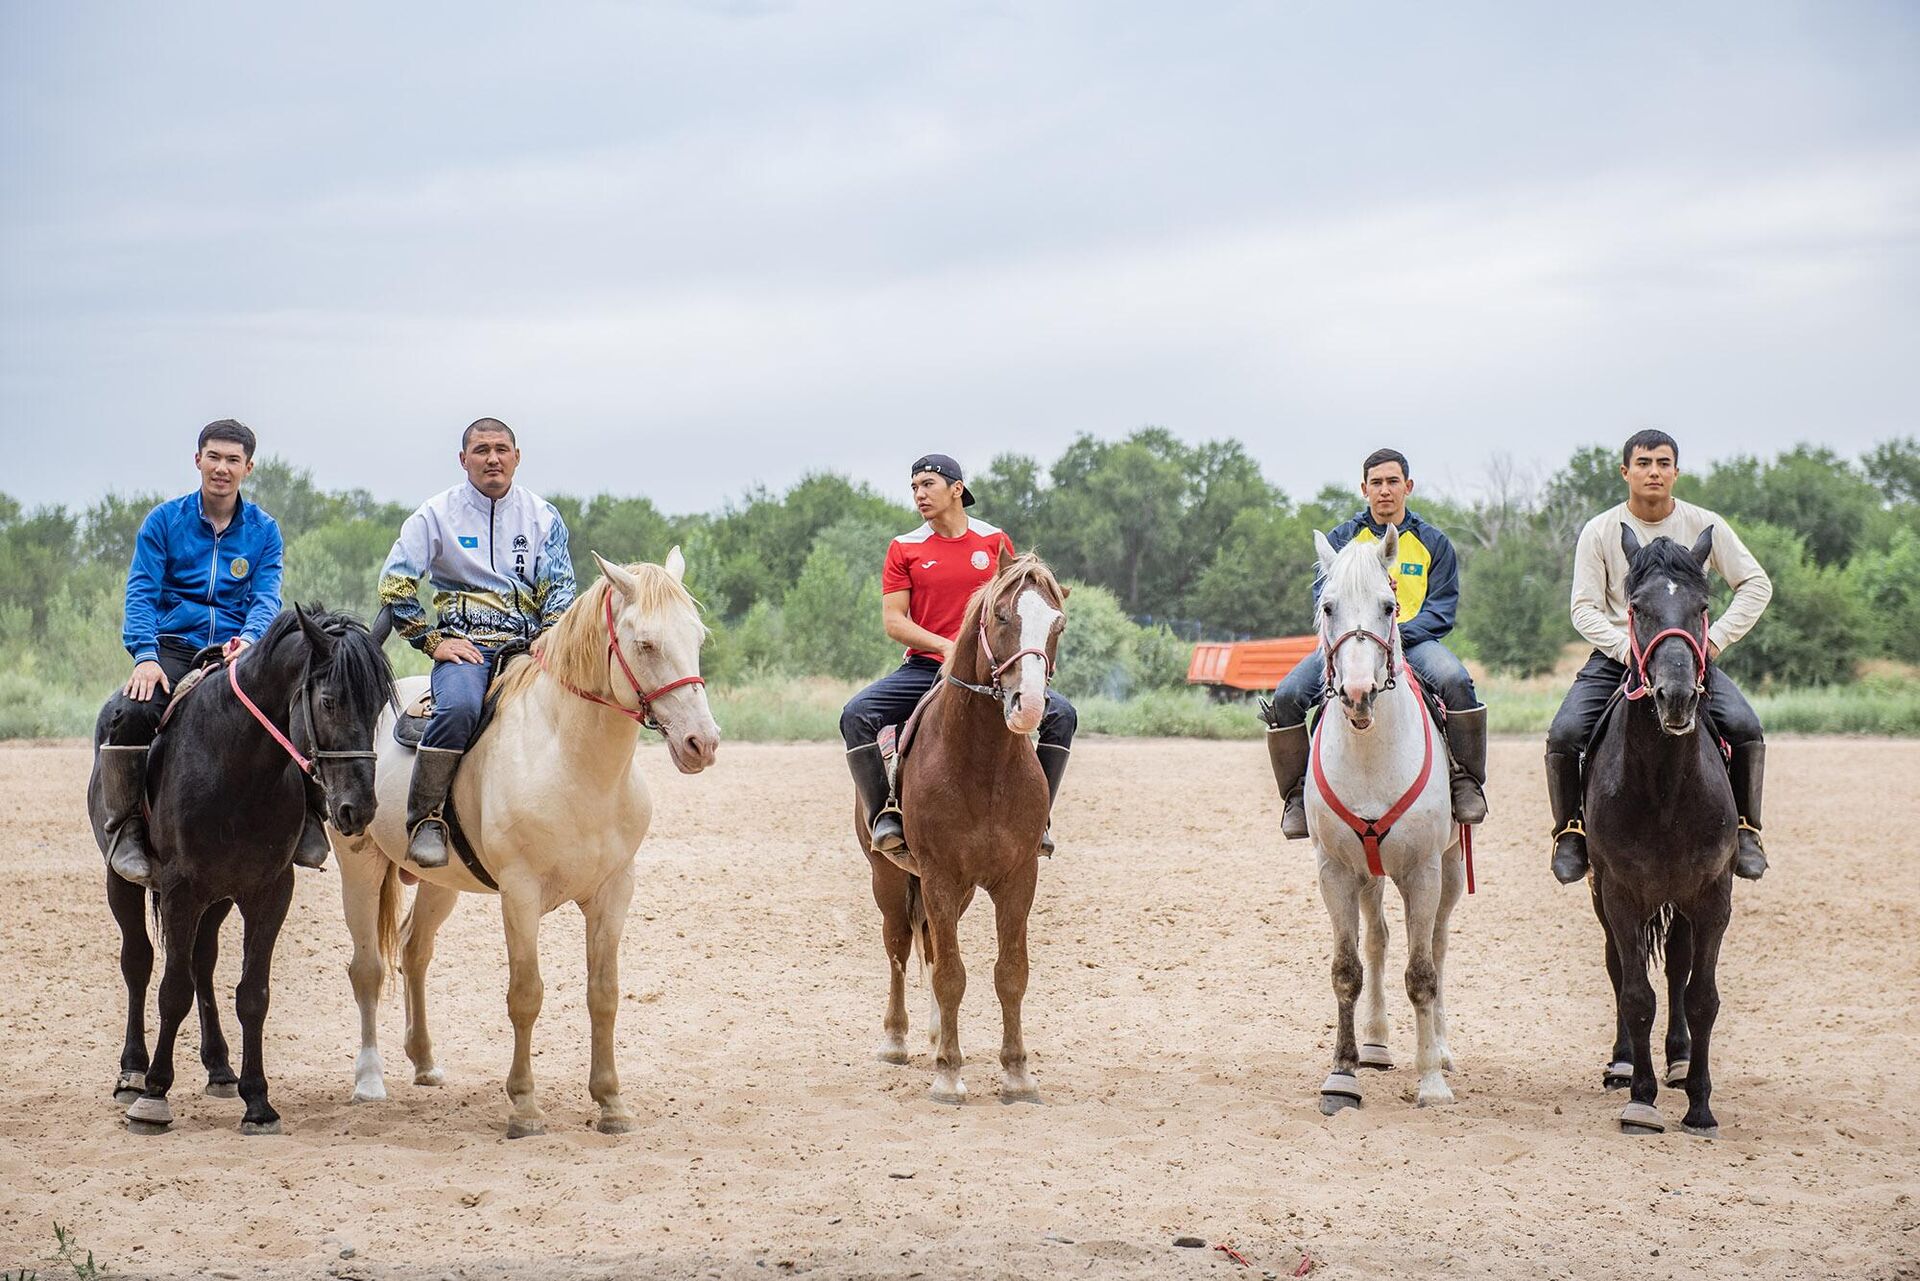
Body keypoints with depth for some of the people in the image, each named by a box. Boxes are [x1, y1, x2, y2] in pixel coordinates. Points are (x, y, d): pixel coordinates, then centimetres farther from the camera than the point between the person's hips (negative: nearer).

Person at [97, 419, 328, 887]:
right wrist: (145, 655, -19)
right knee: (130, 713, -32)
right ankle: (124, 829, -18)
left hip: (238, 654, 1)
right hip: (173, 651, -1)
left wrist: (248, 640, -24)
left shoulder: (264, 531, 9)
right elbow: (141, 593, -2)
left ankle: (304, 814, -7)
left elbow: (266, 598, -1)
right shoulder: (164, 521, 5)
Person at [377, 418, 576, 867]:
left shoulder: (543, 517, 15)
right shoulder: (437, 514, 8)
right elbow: (394, 583, 4)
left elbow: (559, 588, 13)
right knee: (459, 707, -36)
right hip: (464, 644, -3)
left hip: (528, 645, 3)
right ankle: (425, 818, -27)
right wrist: (432, 640, -4)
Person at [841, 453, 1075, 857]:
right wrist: (946, 646, -16)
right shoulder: (904, 549, 4)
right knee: (856, 714, -24)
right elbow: (892, 621, -2)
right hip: (925, 667, 0)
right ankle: (883, 814, -14)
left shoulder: (995, 542, 7)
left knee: (1061, 714, -21)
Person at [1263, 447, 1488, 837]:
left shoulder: (1433, 543, 11)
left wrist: (1398, 634, -17)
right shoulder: (1341, 540, 13)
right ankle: (1299, 791, -5)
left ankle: (1467, 780, -19)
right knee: (1287, 696, -23)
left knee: (1454, 680, -34)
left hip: (1413, 640, -1)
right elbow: (1323, 600, 3)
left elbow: (1441, 611, 2)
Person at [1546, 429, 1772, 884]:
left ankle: (1745, 830, -4)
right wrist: (1626, 647, -19)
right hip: (1617, 654, 0)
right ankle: (1570, 830, 0)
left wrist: (1716, 638, -9)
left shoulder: (1704, 526, 0)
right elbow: (1585, 608, -3)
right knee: (1564, 735, -23)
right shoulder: (1599, 531, -2)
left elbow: (1756, 585, 4)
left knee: (1745, 728, -23)